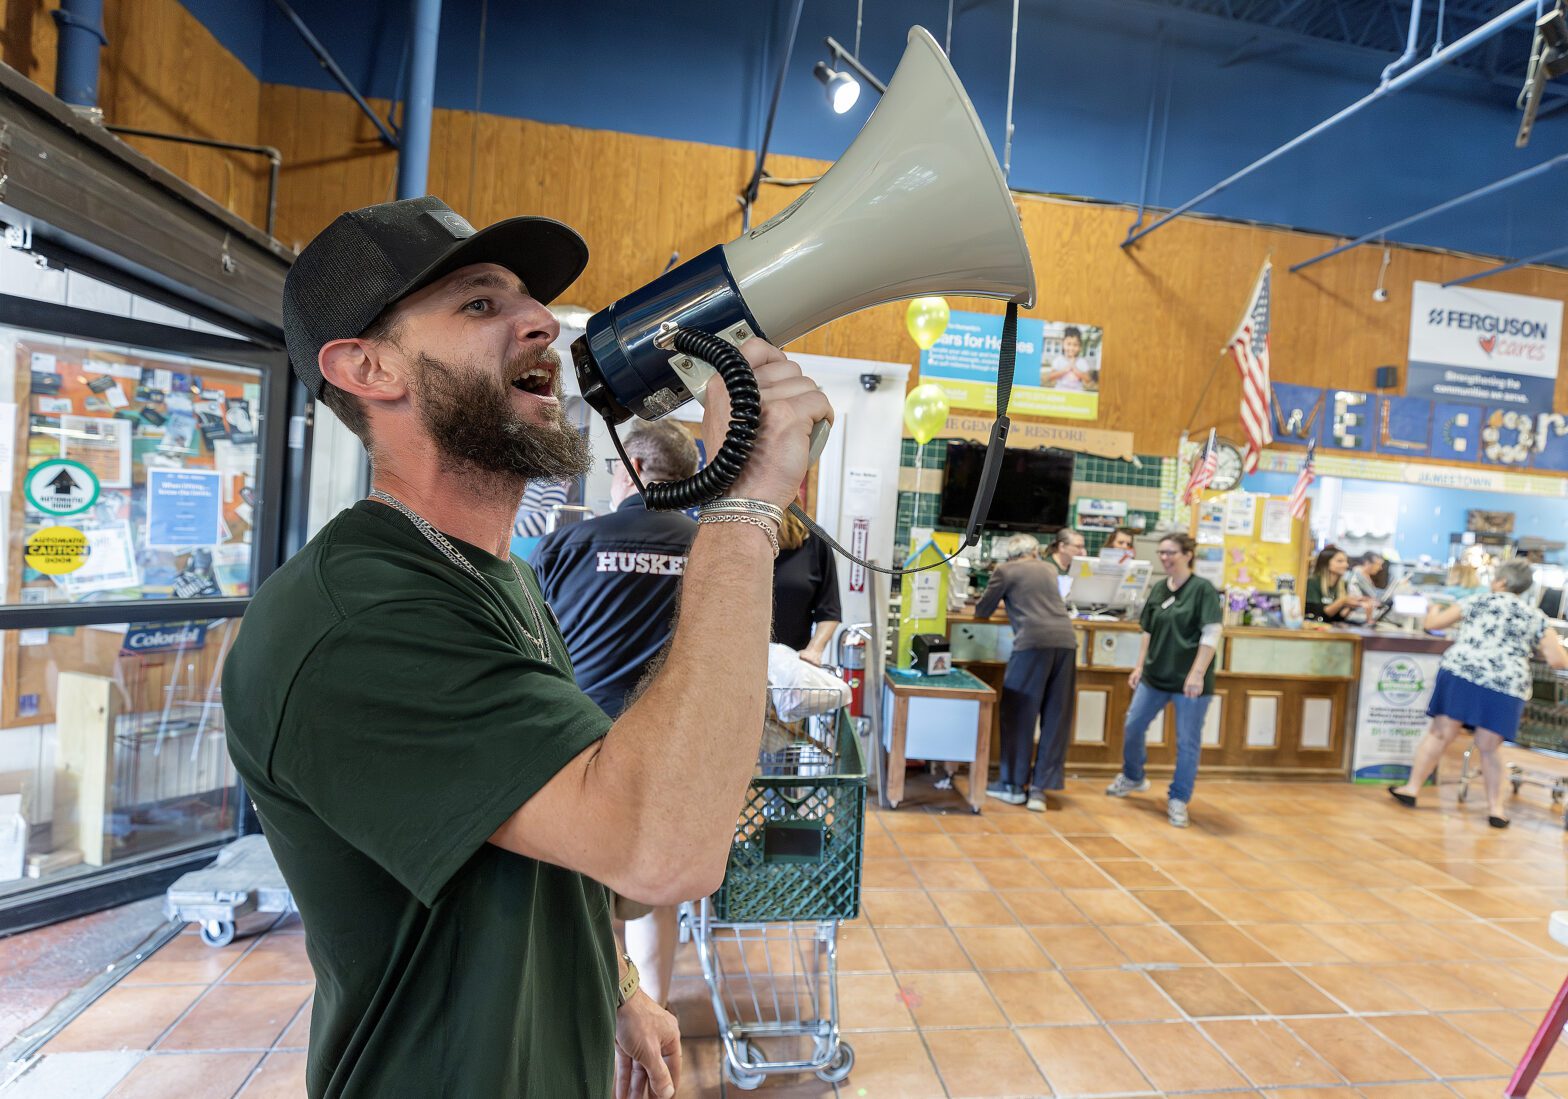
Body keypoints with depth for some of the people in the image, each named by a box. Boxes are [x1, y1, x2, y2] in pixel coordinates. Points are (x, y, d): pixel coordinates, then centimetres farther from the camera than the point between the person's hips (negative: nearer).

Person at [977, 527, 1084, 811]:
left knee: (1018, 714, 6)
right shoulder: (1050, 569, 23)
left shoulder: (1005, 571, 9)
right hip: (1065, 641, 5)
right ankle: (1039, 788, 10)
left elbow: (981, 611, 15)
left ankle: (1013, 784, 12)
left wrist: (1005, 603, 35)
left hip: (1033, 642, -5)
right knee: (1056, 717, 8)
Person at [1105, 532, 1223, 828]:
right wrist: (1140, 665, 10)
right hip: (1156, 675, 6)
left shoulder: (1203, 589, -10)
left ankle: (1178, 800, 15)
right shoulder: (1158, 589, 7)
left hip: (1189, 680, -6)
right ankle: (1133, 777, 35)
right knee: (1132, 726, 12)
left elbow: (1211, 635, -14)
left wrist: (1197, 674, -19)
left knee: (1187, 742, 2)